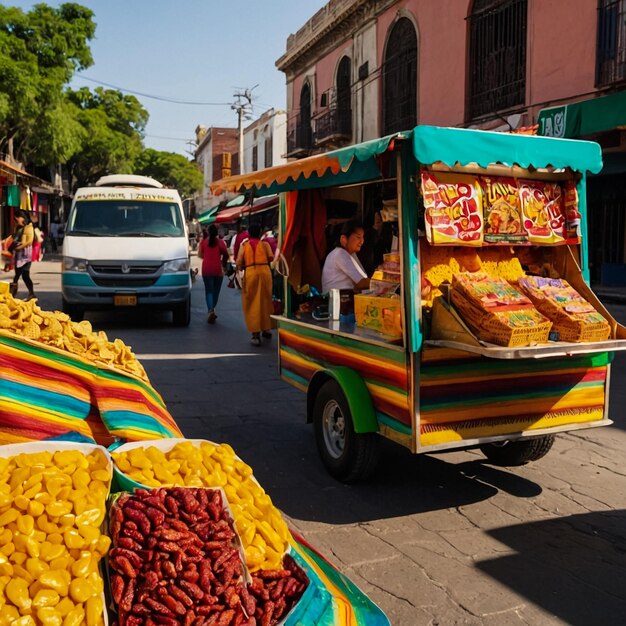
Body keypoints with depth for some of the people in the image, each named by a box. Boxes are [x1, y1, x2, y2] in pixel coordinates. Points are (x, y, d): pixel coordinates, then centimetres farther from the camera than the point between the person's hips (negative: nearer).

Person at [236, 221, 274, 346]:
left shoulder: (244, 245, 8)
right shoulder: (265, 244, 9)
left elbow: (239, 261, -3)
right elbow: (271, 257, -3)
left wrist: (241, 267, 17)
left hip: (250, 273, -1)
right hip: (264, 271, 1)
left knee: (252, 303, 3)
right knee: (265, 301, 14)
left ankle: (256, 334, -3)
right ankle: (266, 330, 25)